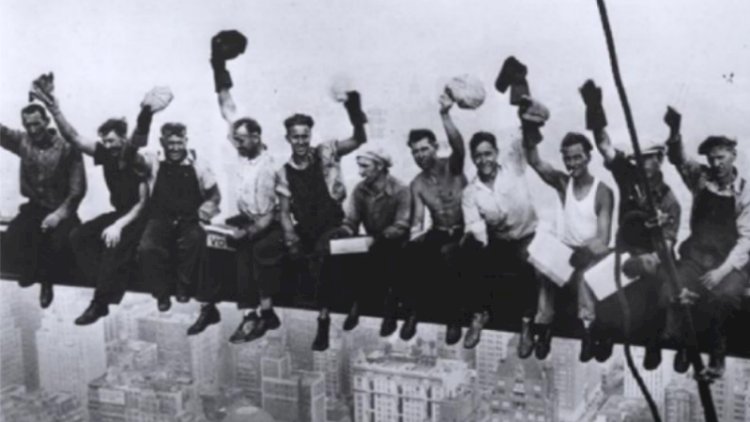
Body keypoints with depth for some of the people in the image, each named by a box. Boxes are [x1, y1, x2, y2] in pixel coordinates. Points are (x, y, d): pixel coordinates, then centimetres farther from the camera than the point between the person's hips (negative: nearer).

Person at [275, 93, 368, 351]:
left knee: (322, 253, -30)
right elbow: (285, 211, 5)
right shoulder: (284, 173, 6)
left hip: (333, 226, -4)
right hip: (306, 232, 4)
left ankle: (323, 319, -20)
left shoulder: (325, 153, 1)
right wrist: (291, 238, -13)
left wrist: (354, 111, -25)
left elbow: (359, 139, -9)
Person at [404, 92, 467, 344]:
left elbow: (458, 146, -26)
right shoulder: (416, 184, 6)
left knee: (446, 254, -32)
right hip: (437, 233, 3)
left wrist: (445, 115, -39)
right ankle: (413, 311, -8)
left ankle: (454, 317, -16)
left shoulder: (452, 167, -4)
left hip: (462, 232, -3)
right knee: (411, 251, -24)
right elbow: (418, 218, -2)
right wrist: (416, 231, -27)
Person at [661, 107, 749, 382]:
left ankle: (716, 354, -13)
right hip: (696, 258, 2)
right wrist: (674, 131, -28)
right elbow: (678, 159, -7)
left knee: (724, 296, -35)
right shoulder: (701, 179, 7)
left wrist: (723, 270, -20)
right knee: (671, 290, -28)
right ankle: (683, 345, -4)